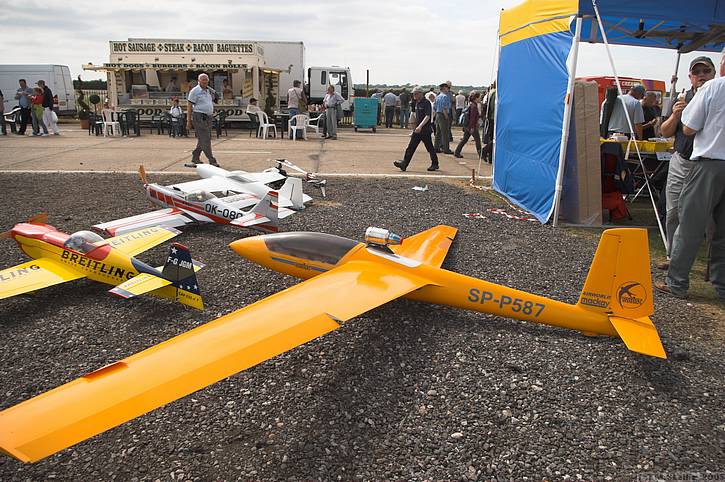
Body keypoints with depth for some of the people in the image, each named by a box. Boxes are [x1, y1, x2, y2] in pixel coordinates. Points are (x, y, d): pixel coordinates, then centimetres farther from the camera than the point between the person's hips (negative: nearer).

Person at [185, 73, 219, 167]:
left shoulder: (209, 91, 15)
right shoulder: (194, 91, -6)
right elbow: (189, 106, -7)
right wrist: (188, 121, -10)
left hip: (208, 117, 8)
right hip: (199, 117, -8)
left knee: (202, 140, 13)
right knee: (205, 140, -8)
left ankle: (195, 159, 24)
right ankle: (212, 161, -10)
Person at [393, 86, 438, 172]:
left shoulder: (426, 103, -12)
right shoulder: (417, 103, 15)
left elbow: (427, 116, -21)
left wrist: (420, 126, -31)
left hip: (425, 130, -8)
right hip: (417, 130, 8)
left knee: (430, 148, 3)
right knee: (410, 147, 1)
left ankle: (435, 164, 17)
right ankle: (403, 164, -1)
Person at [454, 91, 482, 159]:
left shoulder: (471, 104, 13)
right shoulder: (474, 106, -16)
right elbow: (472, 117, -20)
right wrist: (472, 127, -21)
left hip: (467, 126, 10)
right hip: (471, 126, -10)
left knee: (464, 139, 10)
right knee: (477, 139, 0)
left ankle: (457, 152, 9)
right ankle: (480, 154, 6)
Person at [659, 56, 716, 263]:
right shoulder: (683, 99, 11)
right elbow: (665, 132, 12)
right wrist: (675, 116, -7)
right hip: (681, 162, 4)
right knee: (673, 214, 7)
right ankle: (674, 258, 21)